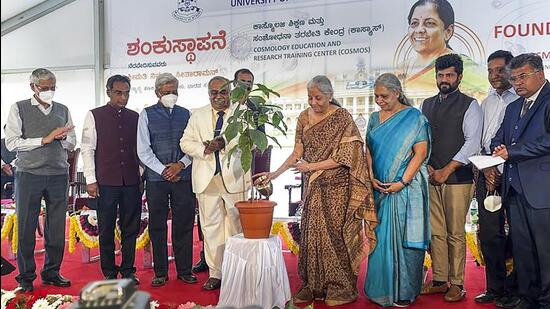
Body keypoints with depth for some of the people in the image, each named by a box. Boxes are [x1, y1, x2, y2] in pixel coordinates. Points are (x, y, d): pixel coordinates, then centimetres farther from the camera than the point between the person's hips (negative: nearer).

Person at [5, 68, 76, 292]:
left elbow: (71, 143, 15)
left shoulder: (63, 110, 13)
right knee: (26, 227, 3)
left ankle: (51, 273, 19)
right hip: (29, 174, -3)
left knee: (56, 227, 6)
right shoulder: (19, 109, 4)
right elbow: (11, 143, -5)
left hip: (59, 175, 3)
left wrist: (62, 137, -7)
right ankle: (25, 277, 15)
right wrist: (44, 139, -11)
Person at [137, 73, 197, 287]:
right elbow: (143, 150, -1)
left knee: (184, 225, 5)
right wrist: (164, 170, -8)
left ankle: (184, 271, 16)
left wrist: (181, 164, -9)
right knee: (157, 226, 5)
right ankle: (160, 273, 16)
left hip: (183, 177, 2)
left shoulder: (186, 114, 10)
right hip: (156, 178, -1)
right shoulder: (147, 115, 4)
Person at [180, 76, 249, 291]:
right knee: (210, 226, 5)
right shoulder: (198, 116, 14)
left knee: (235, 225, 5)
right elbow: (185, 142, 10)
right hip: (207, 178, 3)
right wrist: (204, 149, -9)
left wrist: (225, 144, -22)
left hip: (234, 178, -2)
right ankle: (215, 273, 15)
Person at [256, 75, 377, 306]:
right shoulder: (304, 118, 6)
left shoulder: (342, 118, -8)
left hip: (336, 185, -5)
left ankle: (341, 288, 12)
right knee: (311, 232, 4)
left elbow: (343, 157, -13)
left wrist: (311, 166, -14)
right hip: (313, 185, 5)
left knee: (334, 232, -2)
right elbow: (298, 152, 6)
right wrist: (275, 173, -4)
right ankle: (313, 286, 15)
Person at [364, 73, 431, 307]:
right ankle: (383, 287, 22)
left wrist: (402, 182, -15)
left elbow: (421, 153, -10)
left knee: (405, 235, 1)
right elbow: (369, 151, 11)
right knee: (381, 236, 8)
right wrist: (372, 179, -3)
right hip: (380, 188, 5)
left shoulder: (414, 117, -5)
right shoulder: (375, 118, 11)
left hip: (407, 187, -5)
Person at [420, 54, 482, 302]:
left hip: (457, 179, -5)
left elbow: (473, 143, -9)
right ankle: (439, 280, 18)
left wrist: (445, 171, -12)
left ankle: (456, 284, 11)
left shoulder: (469, 105, -1)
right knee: (436, 232, 8)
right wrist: (427, 165, -2)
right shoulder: (427, 104, 14)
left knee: (455, 234, -1)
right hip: (431, 178, 5)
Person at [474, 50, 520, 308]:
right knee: (489, 234, 7)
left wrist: (501, 171, -10)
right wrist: (486, 169, 1)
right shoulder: (486, 103, 16)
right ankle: (495, 288, 18)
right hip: (487, 174, 6)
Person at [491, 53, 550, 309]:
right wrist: (499, 150, -2)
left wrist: (512, 152, -11)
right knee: (522, 249, 13)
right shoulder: (513, 107, 20)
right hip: (515, 189, 8)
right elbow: (498, 140, 21)